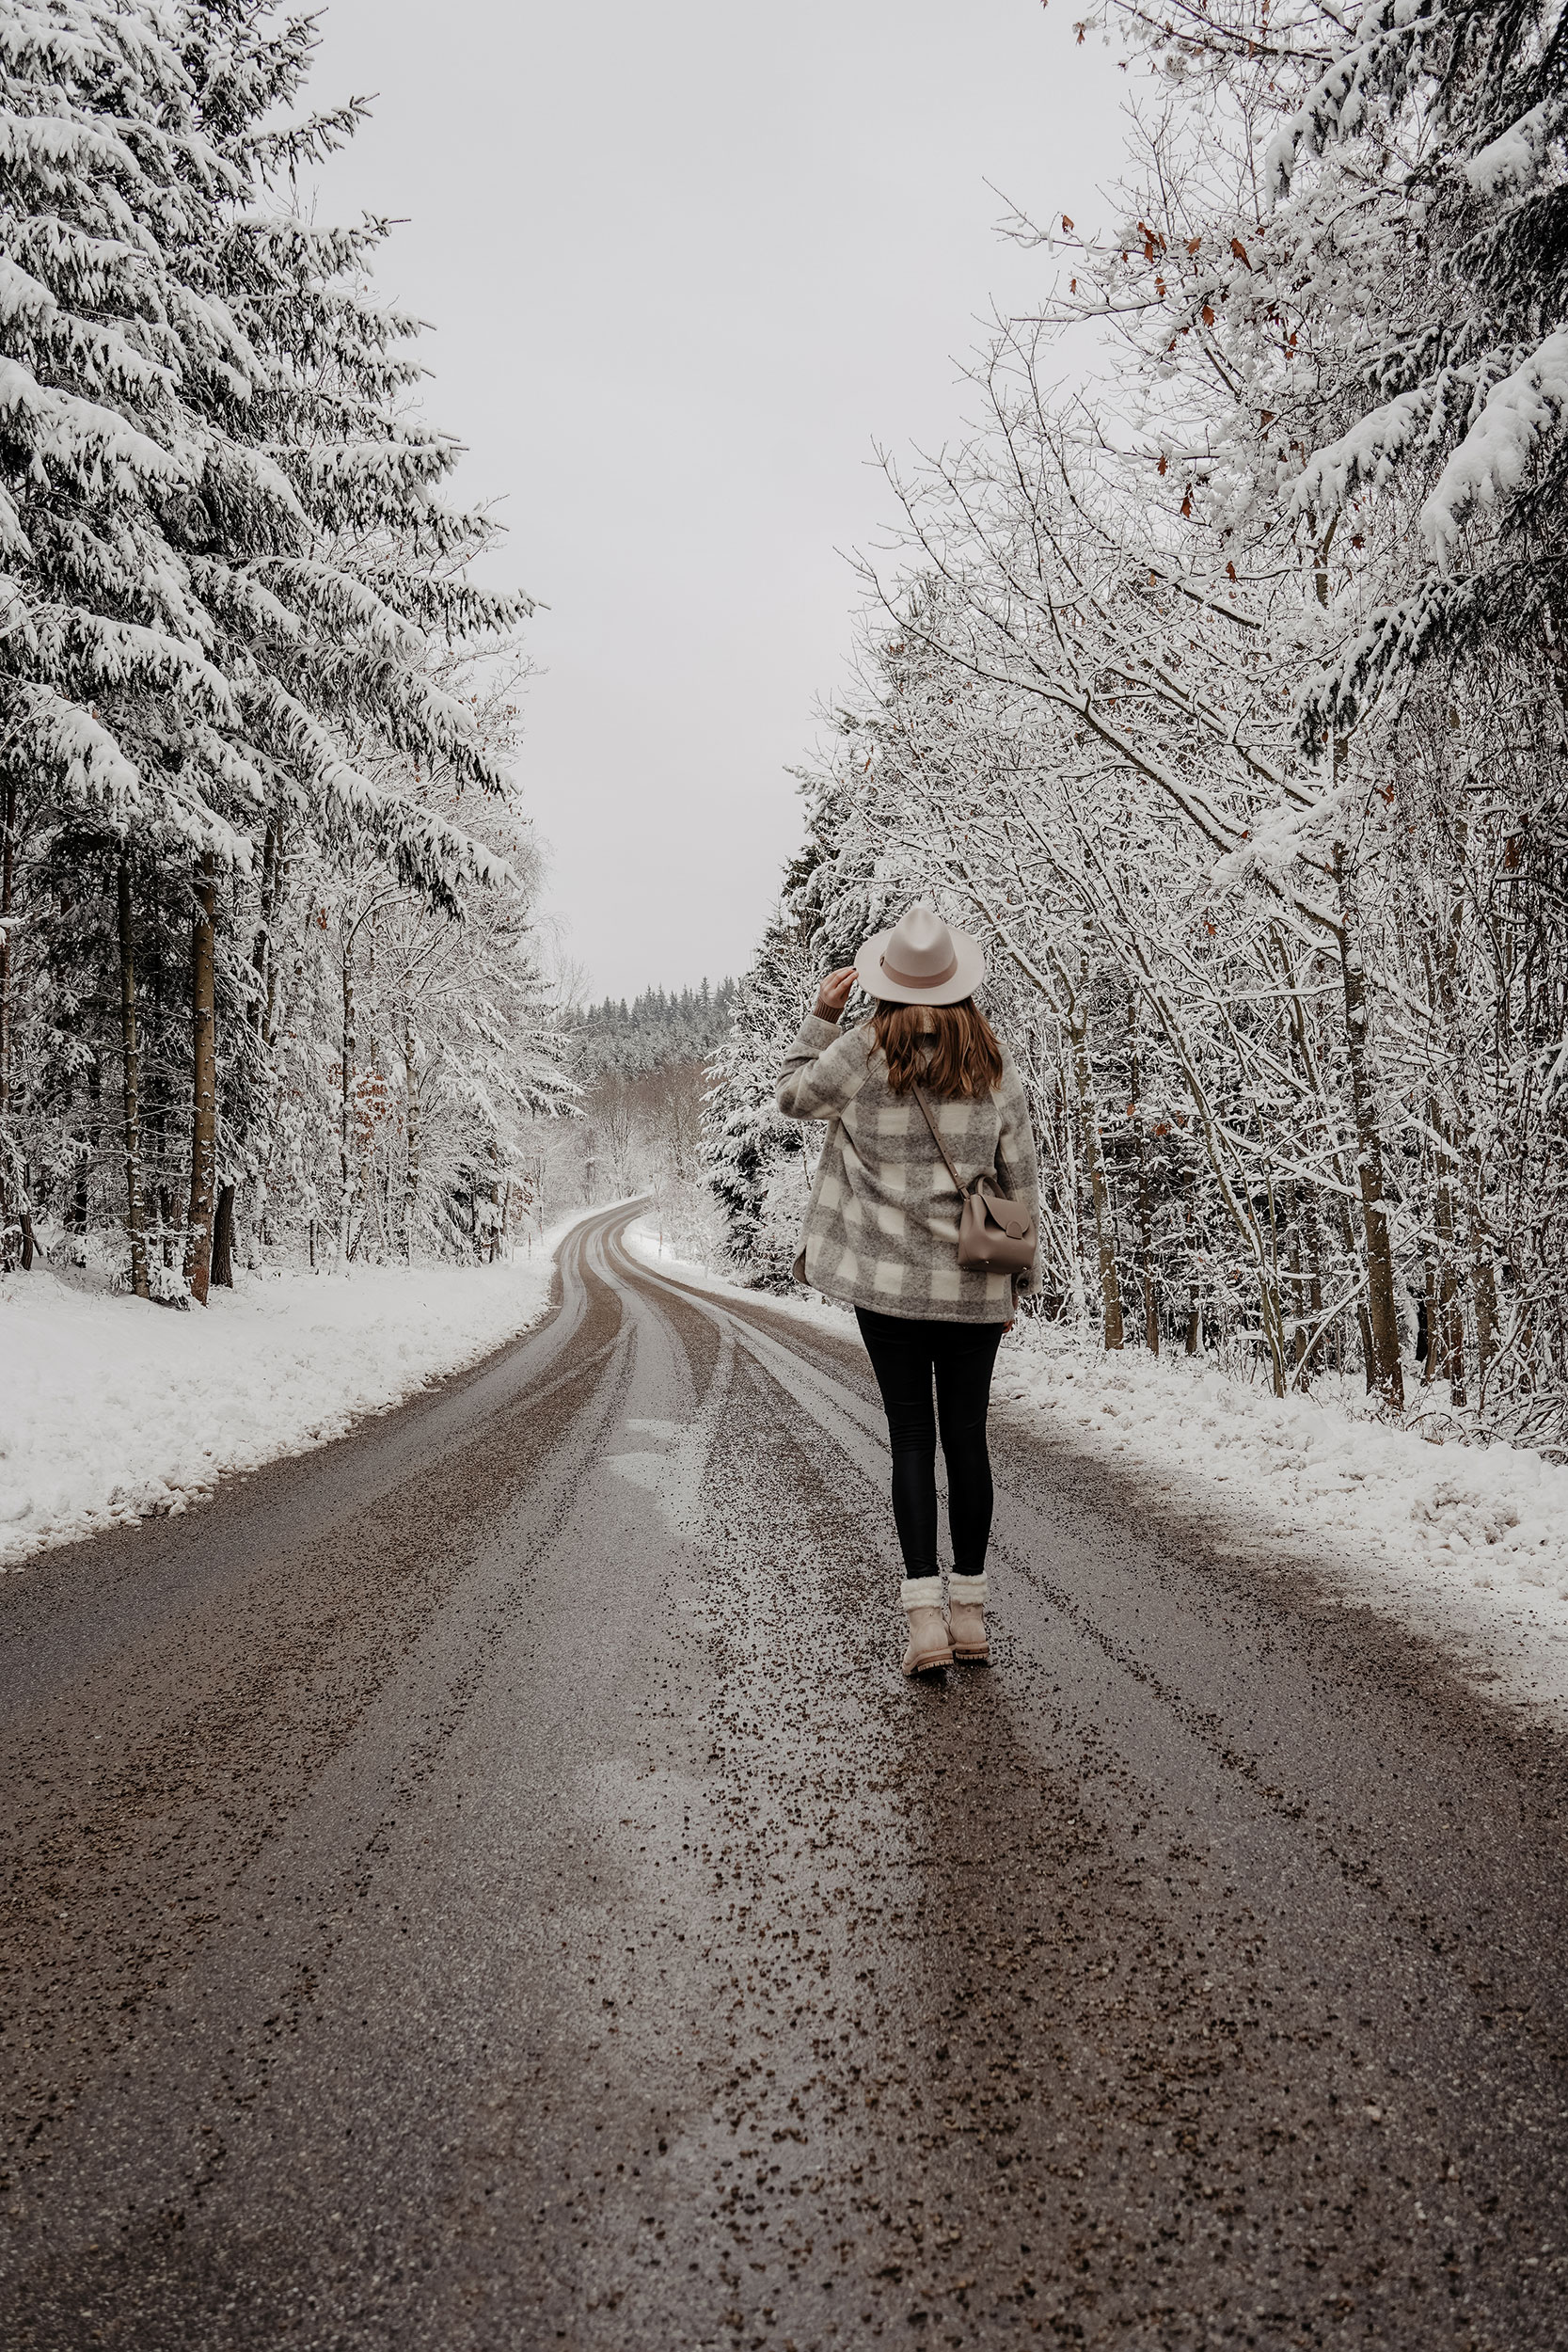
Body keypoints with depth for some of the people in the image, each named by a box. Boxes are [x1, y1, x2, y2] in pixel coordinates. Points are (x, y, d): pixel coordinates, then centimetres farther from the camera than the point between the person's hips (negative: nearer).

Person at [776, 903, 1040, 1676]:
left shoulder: (864, 1049, -7)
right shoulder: (994, 1060, 1)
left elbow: (794, 1095, 11)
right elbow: (1021, 1180, 4)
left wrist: (820, 1016, 16)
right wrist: (1017, 1276, 13)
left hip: (888, 1281, -2)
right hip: (975, 1284, 2)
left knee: (911, 1438, 3)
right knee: (967, 1437, 10)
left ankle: (925, 1618, -1)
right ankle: (970, 1611, 18)